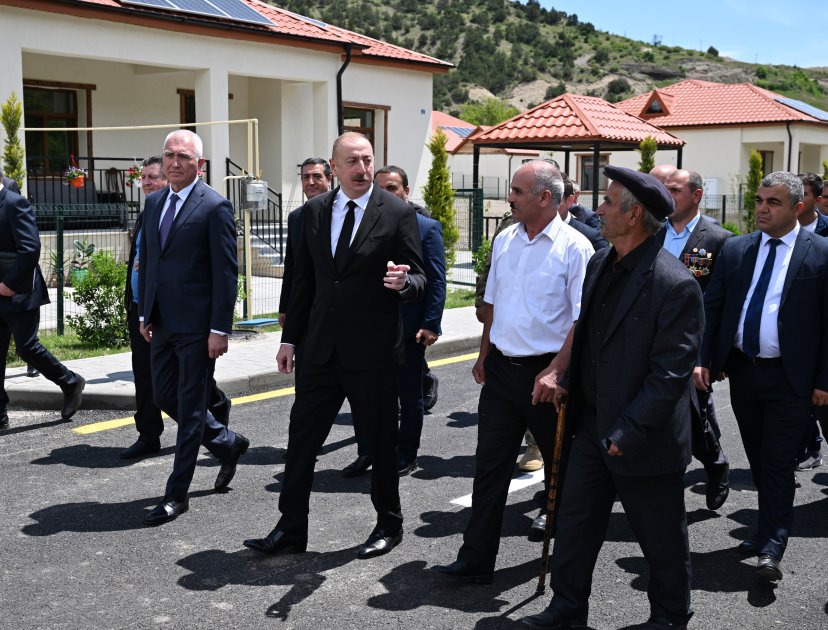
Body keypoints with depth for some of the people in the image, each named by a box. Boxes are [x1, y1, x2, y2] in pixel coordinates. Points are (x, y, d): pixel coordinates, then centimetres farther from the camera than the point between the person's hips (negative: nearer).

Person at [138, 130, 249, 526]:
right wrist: (144, 314, 12)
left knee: (189, 407, 2)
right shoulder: (154, 202, 11)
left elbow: (226, 273, -13)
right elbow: (146, 261, 17)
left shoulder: (215, 207, -11)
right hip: (162, 324, 8)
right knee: (164, 398, 15)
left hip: (197, 326, -8)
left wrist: (220, 329, -17)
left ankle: (177, 495, 12)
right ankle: (228, 444, 36)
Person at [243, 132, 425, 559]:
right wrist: (290, 337, 10)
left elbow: (419, 280, -5)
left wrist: (403, 283, -29)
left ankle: (388, 525, 29)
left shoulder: (397, 213, -6)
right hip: (320, 347, 4)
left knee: (381, 442, 9)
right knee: (301, 439, 8)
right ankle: (291, 530, 20)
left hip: (373, 349, -4)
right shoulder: (314, 211, 6)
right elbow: (303, 280, 12)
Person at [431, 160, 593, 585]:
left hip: (546, 373, -5)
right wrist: (484, 356, 17)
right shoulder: (505, 240, 9)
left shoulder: (574, 247, -12)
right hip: (502, 370, 6)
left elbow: (581, 320, -16)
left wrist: (555, 371, -22)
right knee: (489, 465, 5)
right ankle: (475, 561, 12)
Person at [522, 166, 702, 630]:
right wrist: (569, 381, 12)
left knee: (662, 540, 13)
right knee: (575, 523, 16)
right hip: (592, 426, 7)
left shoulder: (675, 285, -22)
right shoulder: (601, 263, 4)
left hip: (643, 442, -7)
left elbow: (670, 374, -22)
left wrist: (628, 433, -22)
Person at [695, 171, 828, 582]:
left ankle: (771, 548, 5)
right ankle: (770, 530, 31)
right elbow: (712, 305, 6)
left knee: (778, 462, -2)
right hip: (741, 370, 4)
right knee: (758, 458, 15)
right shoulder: (735, 249, 5)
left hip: (789, 378, -4)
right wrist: (704, 359, -2)